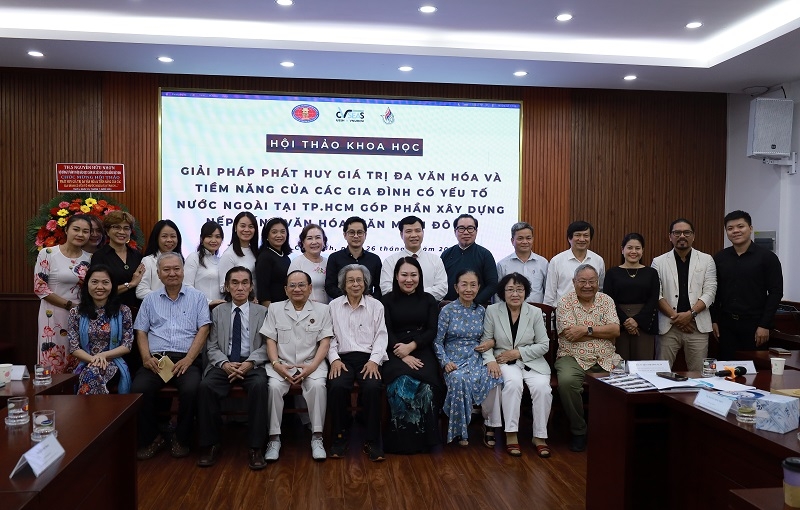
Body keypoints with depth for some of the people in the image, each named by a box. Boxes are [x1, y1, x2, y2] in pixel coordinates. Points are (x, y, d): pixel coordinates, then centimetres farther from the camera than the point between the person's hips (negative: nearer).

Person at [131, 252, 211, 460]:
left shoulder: (197, 297, 10)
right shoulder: (150, 299, 18)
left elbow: (203, 330, 1)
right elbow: (141, 332, 14)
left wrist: (188, 359, -12)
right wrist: (146, 357, -5)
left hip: (186, 359, -2)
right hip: (155, 359, 2)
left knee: (191, 389, -31)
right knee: (139, 389, -27)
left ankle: (181, 439, -5)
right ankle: (152, 437, -2)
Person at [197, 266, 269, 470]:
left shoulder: (262, 312, 9)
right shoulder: (217, 312, 14)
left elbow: (266, 345, 2)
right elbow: (212, 346, 8)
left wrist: (249, 363, -16)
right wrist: (224, 364, -12)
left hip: (252, 365, -2)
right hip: (223, 364, 2)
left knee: (259, 385, -34)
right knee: (205, 386, -28)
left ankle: (255, 447, -25)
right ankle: (210, 444, -13)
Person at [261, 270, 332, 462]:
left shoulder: (321, 309, 7)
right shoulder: (275, 308, 10)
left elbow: (325, 342, 1)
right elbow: (270, 340, 6)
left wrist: (311, 367, -14)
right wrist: (276, 364, -12)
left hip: (311, 363, -1)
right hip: (282, 363, 1)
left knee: (317, 385, -31)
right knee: (274, 386, -29)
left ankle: (317, 437, -18)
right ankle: (274, 438, -16)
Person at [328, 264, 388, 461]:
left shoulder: (376, 305, 11)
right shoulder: (334, 305, 12)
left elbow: (381, 336, 6)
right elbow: (330, 336, 8)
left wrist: (374, 360, -9)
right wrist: (334, 359, -8)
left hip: (368, 358, 0)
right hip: (343, 358, 0)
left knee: (372, 387, -30)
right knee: (337, 386, -31)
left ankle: (372, 441, -14)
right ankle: (340, 438, -10)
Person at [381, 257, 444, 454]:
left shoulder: (428, 300, 14)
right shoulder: (387, 300, 9)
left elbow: (432, 331, 5)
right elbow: (386, 332, 0)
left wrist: (411, 346, -13)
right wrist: (403, 356, -15)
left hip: (421, 351, 1)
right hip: (395, 353, -1)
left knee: (424, 387, -30)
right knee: (402, 385, -32)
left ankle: (422, 439, -12)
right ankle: (401, 440, -15)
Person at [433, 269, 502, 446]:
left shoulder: (481, 311, 10)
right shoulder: (447, 311, -1)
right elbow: (437, 341, -1)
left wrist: (491, 342, -1)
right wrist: (445, 362, -15)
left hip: (476, 359, 3)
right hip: (454, 360, -3)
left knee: (492, 377, -30)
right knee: (459, 379, -37)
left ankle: (490, 425, -11)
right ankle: (459, 430, -16)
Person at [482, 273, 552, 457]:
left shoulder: (535, 312, 1)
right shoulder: (492, 311, 0)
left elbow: (544, 345, 1)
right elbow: (486, 342, 1)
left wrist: (518, 352, -10)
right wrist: (490, 360, -19)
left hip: (532, 361, 2)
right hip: (505, 361, -1)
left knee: (542, 387, -27)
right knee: (513, 383, -33)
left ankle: (539, 436, -11)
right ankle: (511, 435, -22)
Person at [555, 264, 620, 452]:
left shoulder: (606, 301, 11)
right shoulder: (565, 302, 0)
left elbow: (616, 330, -2)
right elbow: (571, 335, -12)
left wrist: (587, 329, -12)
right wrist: (603, 331, -5)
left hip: (606, 359, 3)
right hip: (574, 358, -3)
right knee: (567, 381, -33)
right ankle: (578, 431, -10)